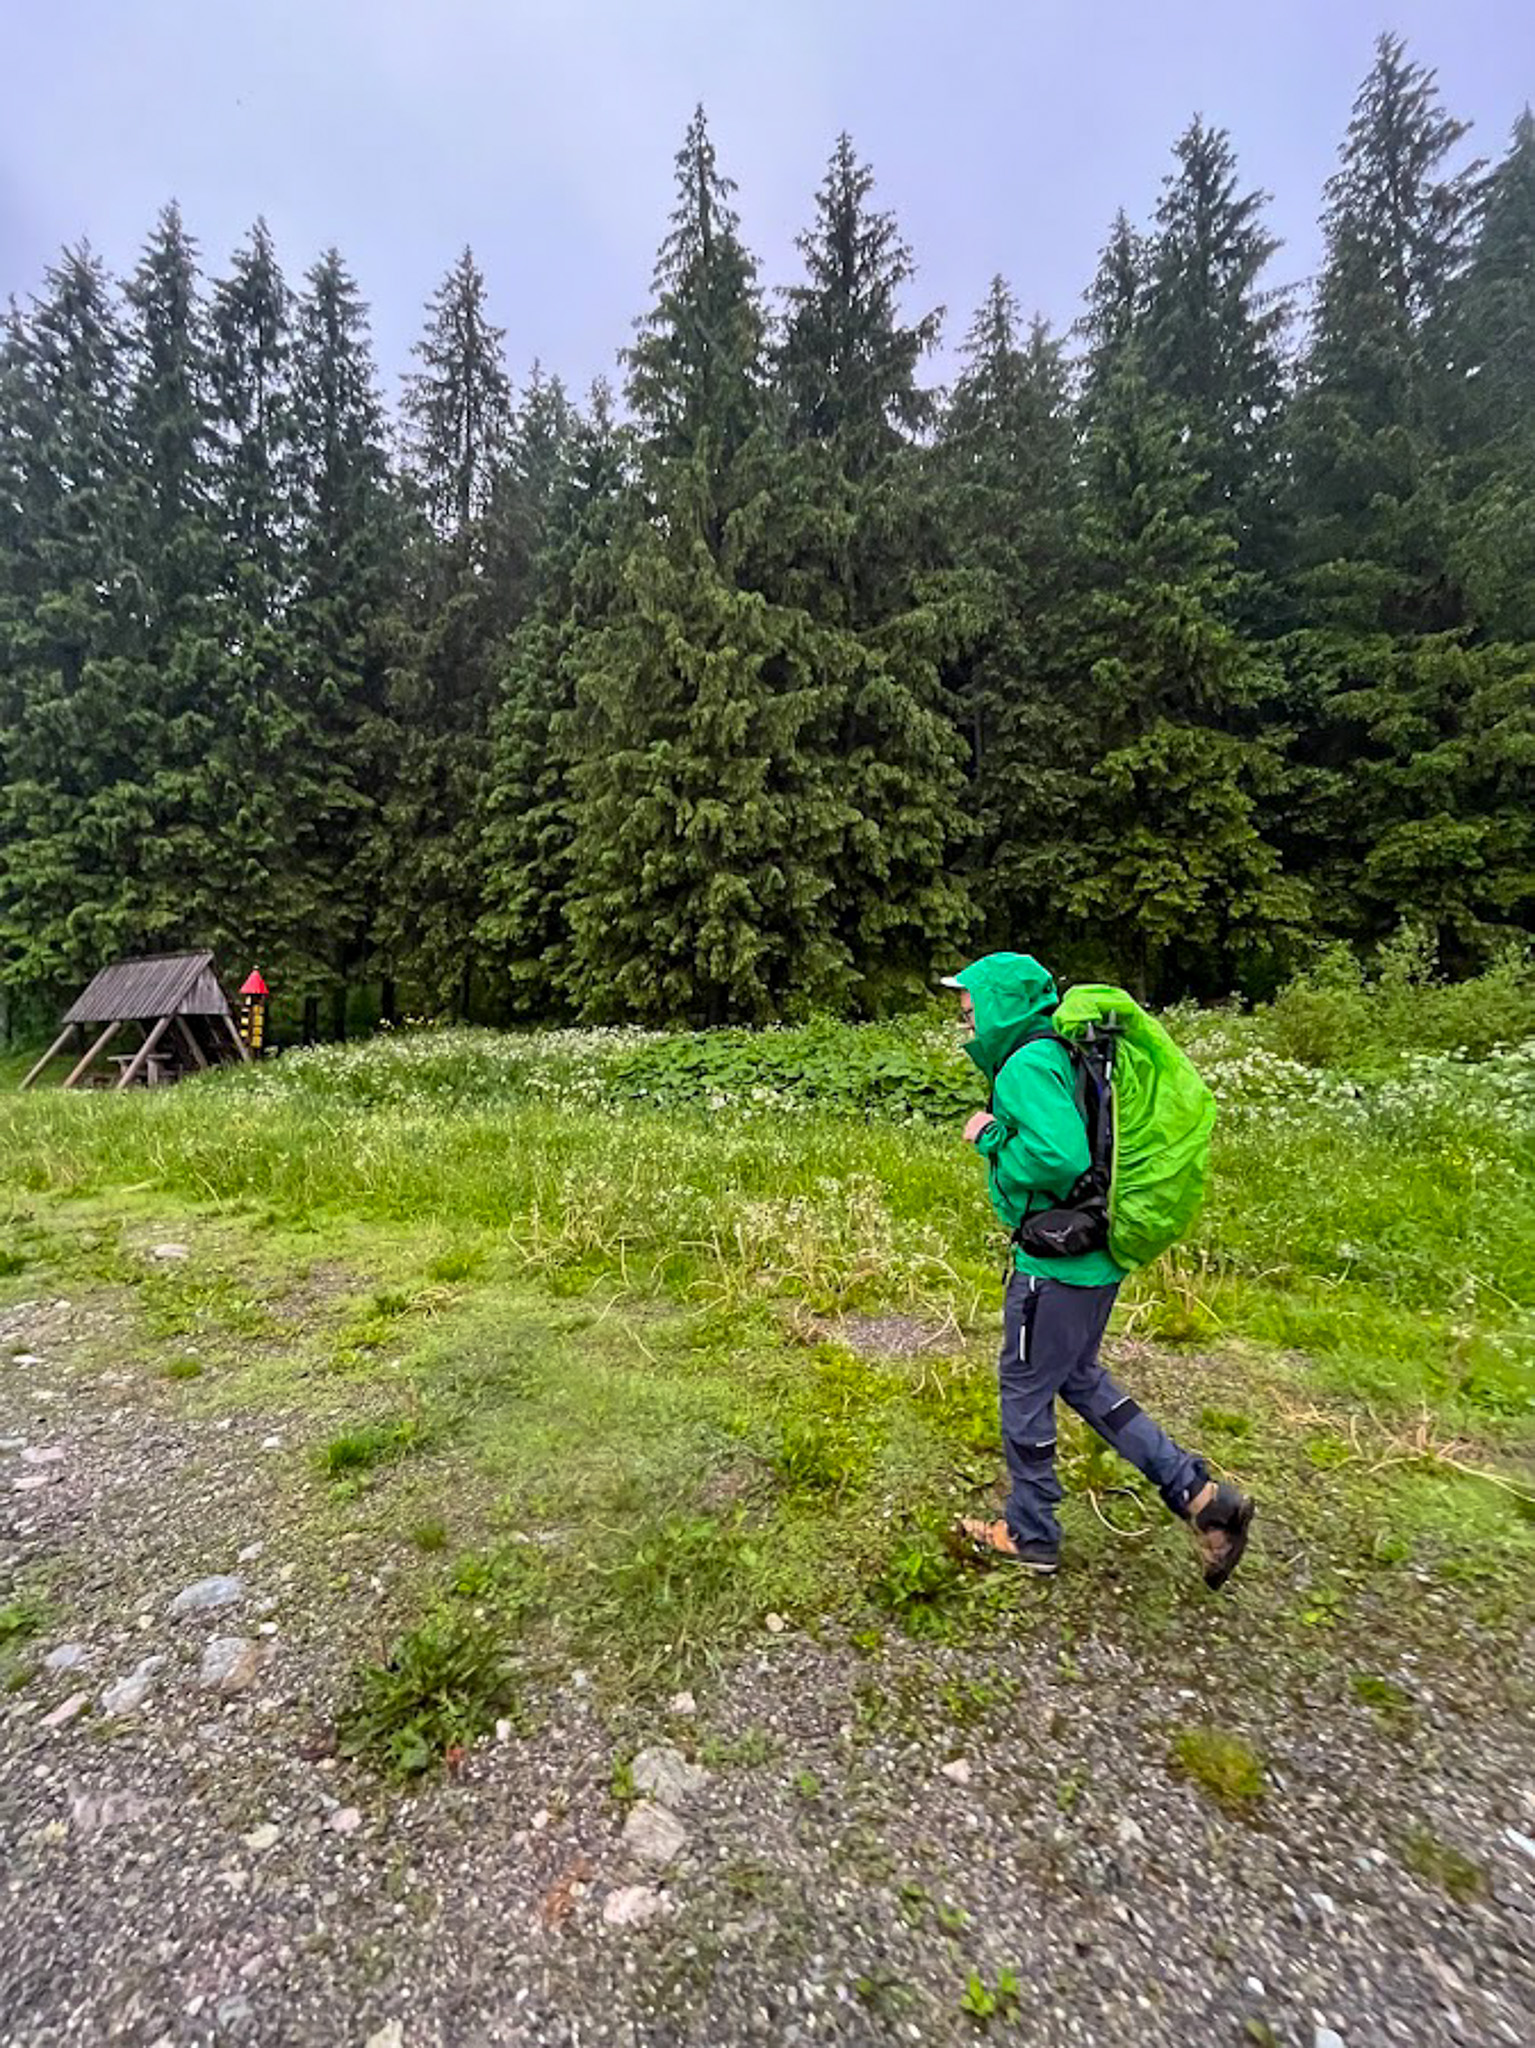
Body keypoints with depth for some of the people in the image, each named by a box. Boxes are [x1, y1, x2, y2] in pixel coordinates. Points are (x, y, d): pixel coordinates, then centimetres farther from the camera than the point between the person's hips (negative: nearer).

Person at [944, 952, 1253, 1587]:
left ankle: (1030, 1535, 30)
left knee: (1024, 1390, 10)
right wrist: (1000, 1135, 5)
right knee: (1078, 1379, 24)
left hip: (1057, 1265, -10)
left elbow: (1059, 1159, -33)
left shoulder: (1027, 1066, -21)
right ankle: (1200, 1494, 25)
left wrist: (992, 1140, -17)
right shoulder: (1056, 1054, 10)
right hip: (1094, 1255, 10)